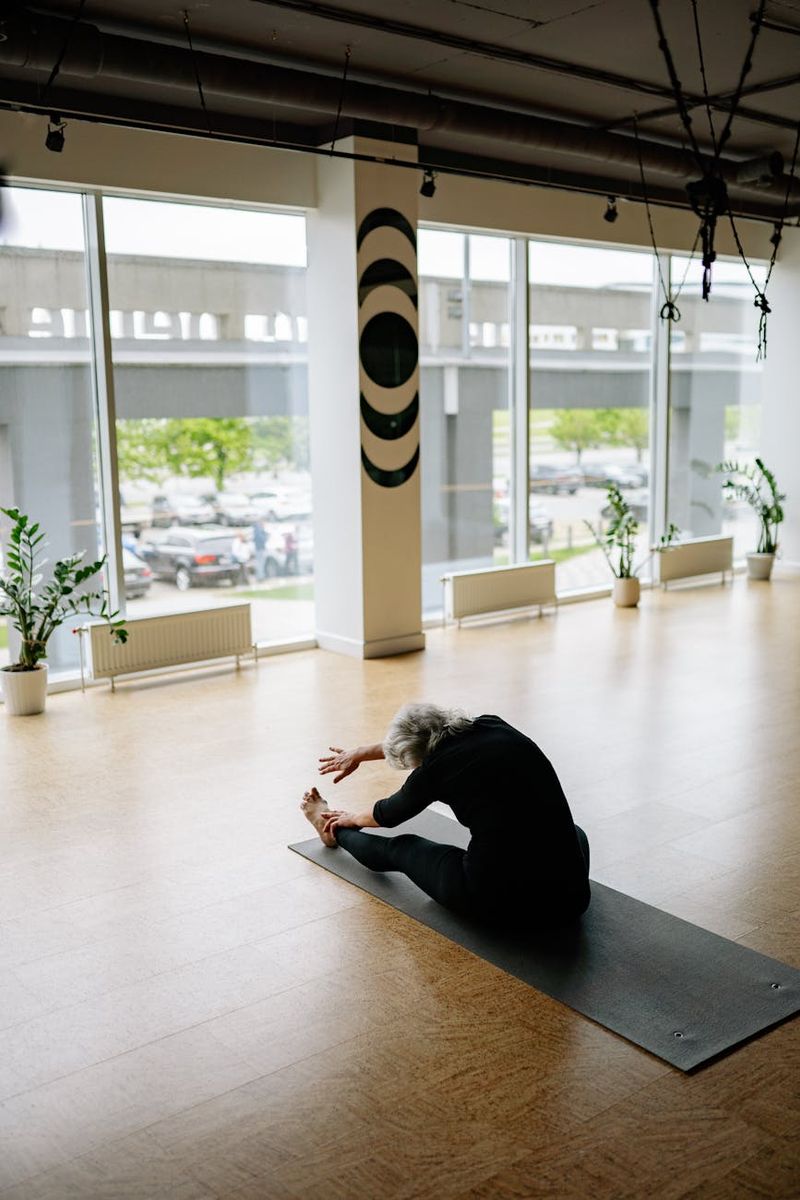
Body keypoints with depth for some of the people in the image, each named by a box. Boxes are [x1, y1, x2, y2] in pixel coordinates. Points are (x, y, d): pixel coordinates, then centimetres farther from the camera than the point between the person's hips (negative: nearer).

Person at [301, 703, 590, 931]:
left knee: (398, 849, 25)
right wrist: (360, 753, 43)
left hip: (497, 901, -3)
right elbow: (428, 735, 29)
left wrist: (352, 818, 43)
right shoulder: (494, 726, 9)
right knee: (571, 832, 40)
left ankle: (333, 828, 52)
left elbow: (390, 814, 20)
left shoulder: (435, 767, -4)